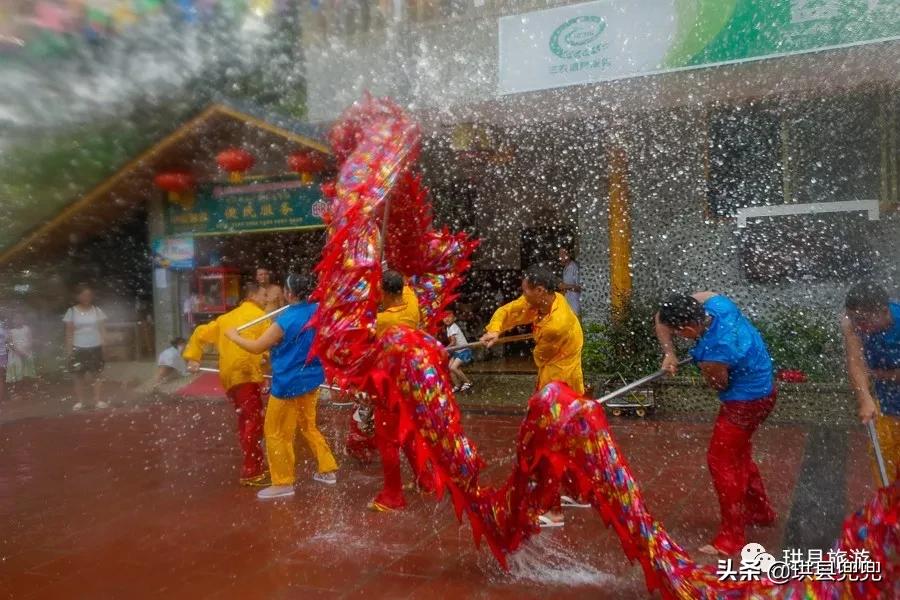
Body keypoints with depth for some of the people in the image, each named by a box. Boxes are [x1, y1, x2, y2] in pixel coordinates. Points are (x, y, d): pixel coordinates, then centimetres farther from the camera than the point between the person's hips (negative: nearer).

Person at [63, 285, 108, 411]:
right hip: (78, 348, -1)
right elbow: (69, 333, 0)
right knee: (79, 375, 3)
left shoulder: (97, 310, 4)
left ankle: (99, 400, 4)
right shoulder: (72, 311, 0)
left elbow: (103, 329, 6)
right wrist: (68, 350, -4)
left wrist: (104, 344, -3)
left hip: (95, 347, 1)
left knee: (97, 374, 1)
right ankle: (79, 401, 9)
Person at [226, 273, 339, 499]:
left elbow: (257, 347, -15)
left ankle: (284, 483, 14)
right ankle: (328, 470, 28)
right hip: (311, 380, 8)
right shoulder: (317, 311, -3)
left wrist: (233, 336, 0)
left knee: (276, 433, 7)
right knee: (308, 426, 24)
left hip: (289, 384, -8)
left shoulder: (285, 321, -23)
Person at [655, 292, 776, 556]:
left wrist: (702, 365, 2)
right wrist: (669, 353, -15)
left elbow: (720, 385, -13)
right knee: (737, 454, 25)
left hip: (746, 402, -10)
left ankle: (731, 537, 7)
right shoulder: (712, 300, -16)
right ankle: (760, 511, 44)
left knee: (721, 460, -1)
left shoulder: (713, 355, -36)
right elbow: (662, 317, -6)